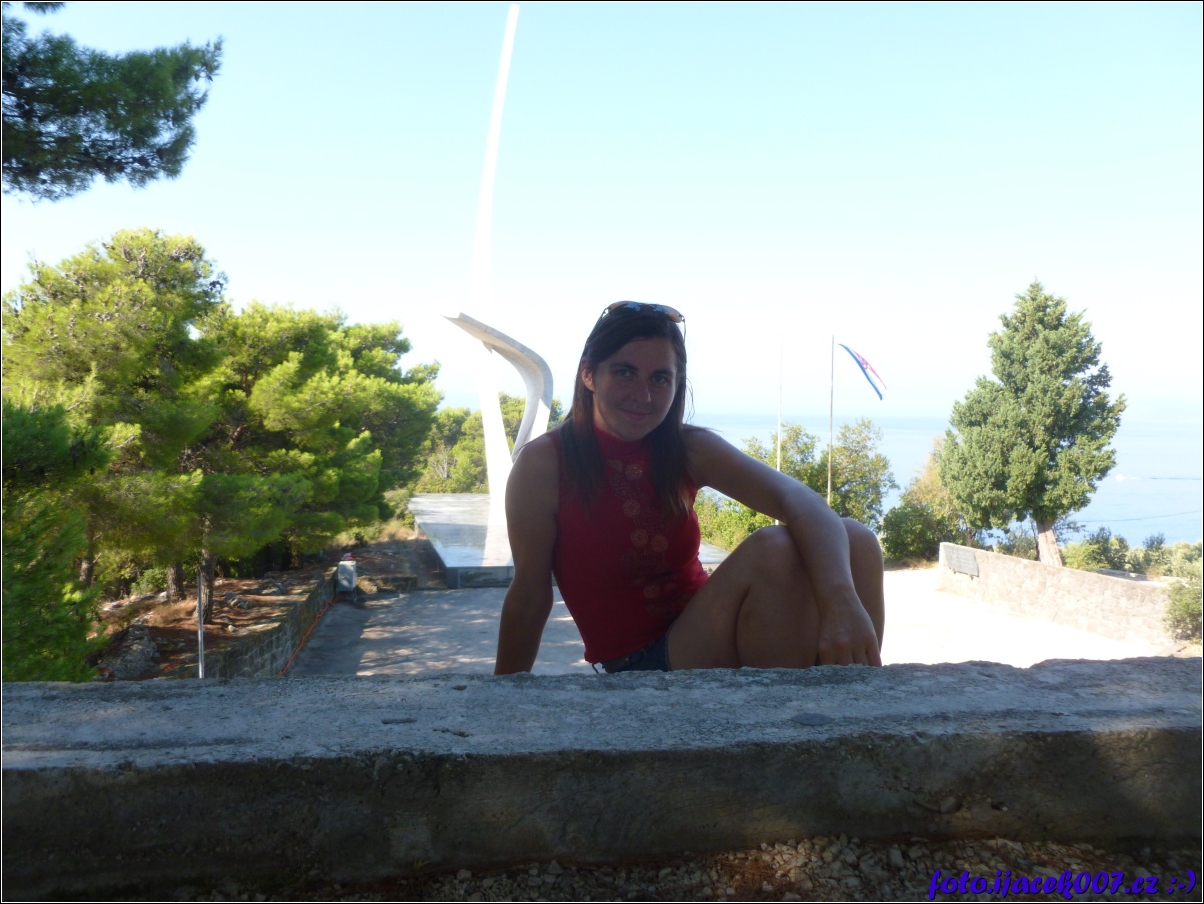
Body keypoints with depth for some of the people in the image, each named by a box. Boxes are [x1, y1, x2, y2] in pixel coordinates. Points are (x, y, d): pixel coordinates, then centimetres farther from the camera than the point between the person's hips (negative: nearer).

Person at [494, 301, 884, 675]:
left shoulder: (690, 450, -3)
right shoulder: (544, 463, -12)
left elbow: (799, 500, -19)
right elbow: (529, 596, -8)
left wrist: (840, 599, -38)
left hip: (703, 631, 5)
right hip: (635, 665, -4)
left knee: (855, 540, -14)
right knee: (772, 550, -26)